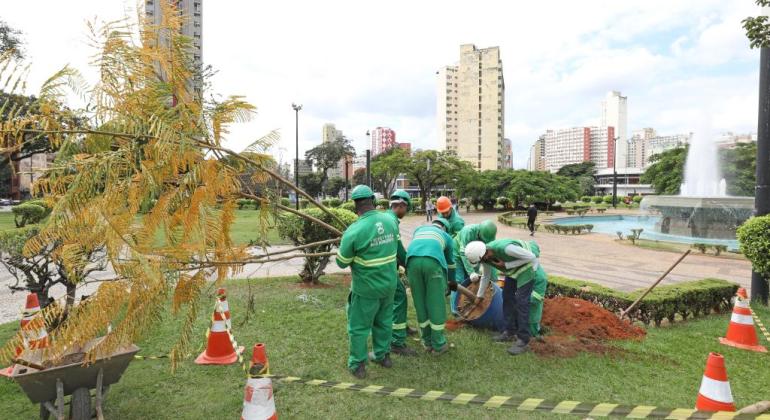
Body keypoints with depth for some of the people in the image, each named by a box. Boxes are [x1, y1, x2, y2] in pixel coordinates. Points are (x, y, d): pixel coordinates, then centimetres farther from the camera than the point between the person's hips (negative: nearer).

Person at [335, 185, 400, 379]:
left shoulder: (354, 231, -22)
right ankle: (383, 355, 38)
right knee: (384, 320, 23)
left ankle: (357, 365, 23)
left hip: (366, 287, -5)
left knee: (359, 326, 12)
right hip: (389, 283, 5)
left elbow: (341, 262, -11)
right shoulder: (390, 220, -7)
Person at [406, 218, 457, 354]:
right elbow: (450, 261, 45)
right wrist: (452, 281, 60)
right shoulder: (446, 236, 34)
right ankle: (438, 345, 19)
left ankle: (428, 342, 26)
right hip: (433, 261, -2)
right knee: (436, 303, 9)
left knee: (420, 302, 14)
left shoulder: (419, 229, 39)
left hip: (413, 261, 2)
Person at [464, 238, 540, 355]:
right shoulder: (484, 255, -15)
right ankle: (510, 332, 19)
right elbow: (486, 276, 6)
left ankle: (523, 341, -6)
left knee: (521, 301, -11)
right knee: (507, 296, 7)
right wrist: (480, 295, 16)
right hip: (513, 269, 7)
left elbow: (531, 257, -26)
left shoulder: (505, 248, -40)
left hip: (527, 266, -7)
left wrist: (506, 265, -28)